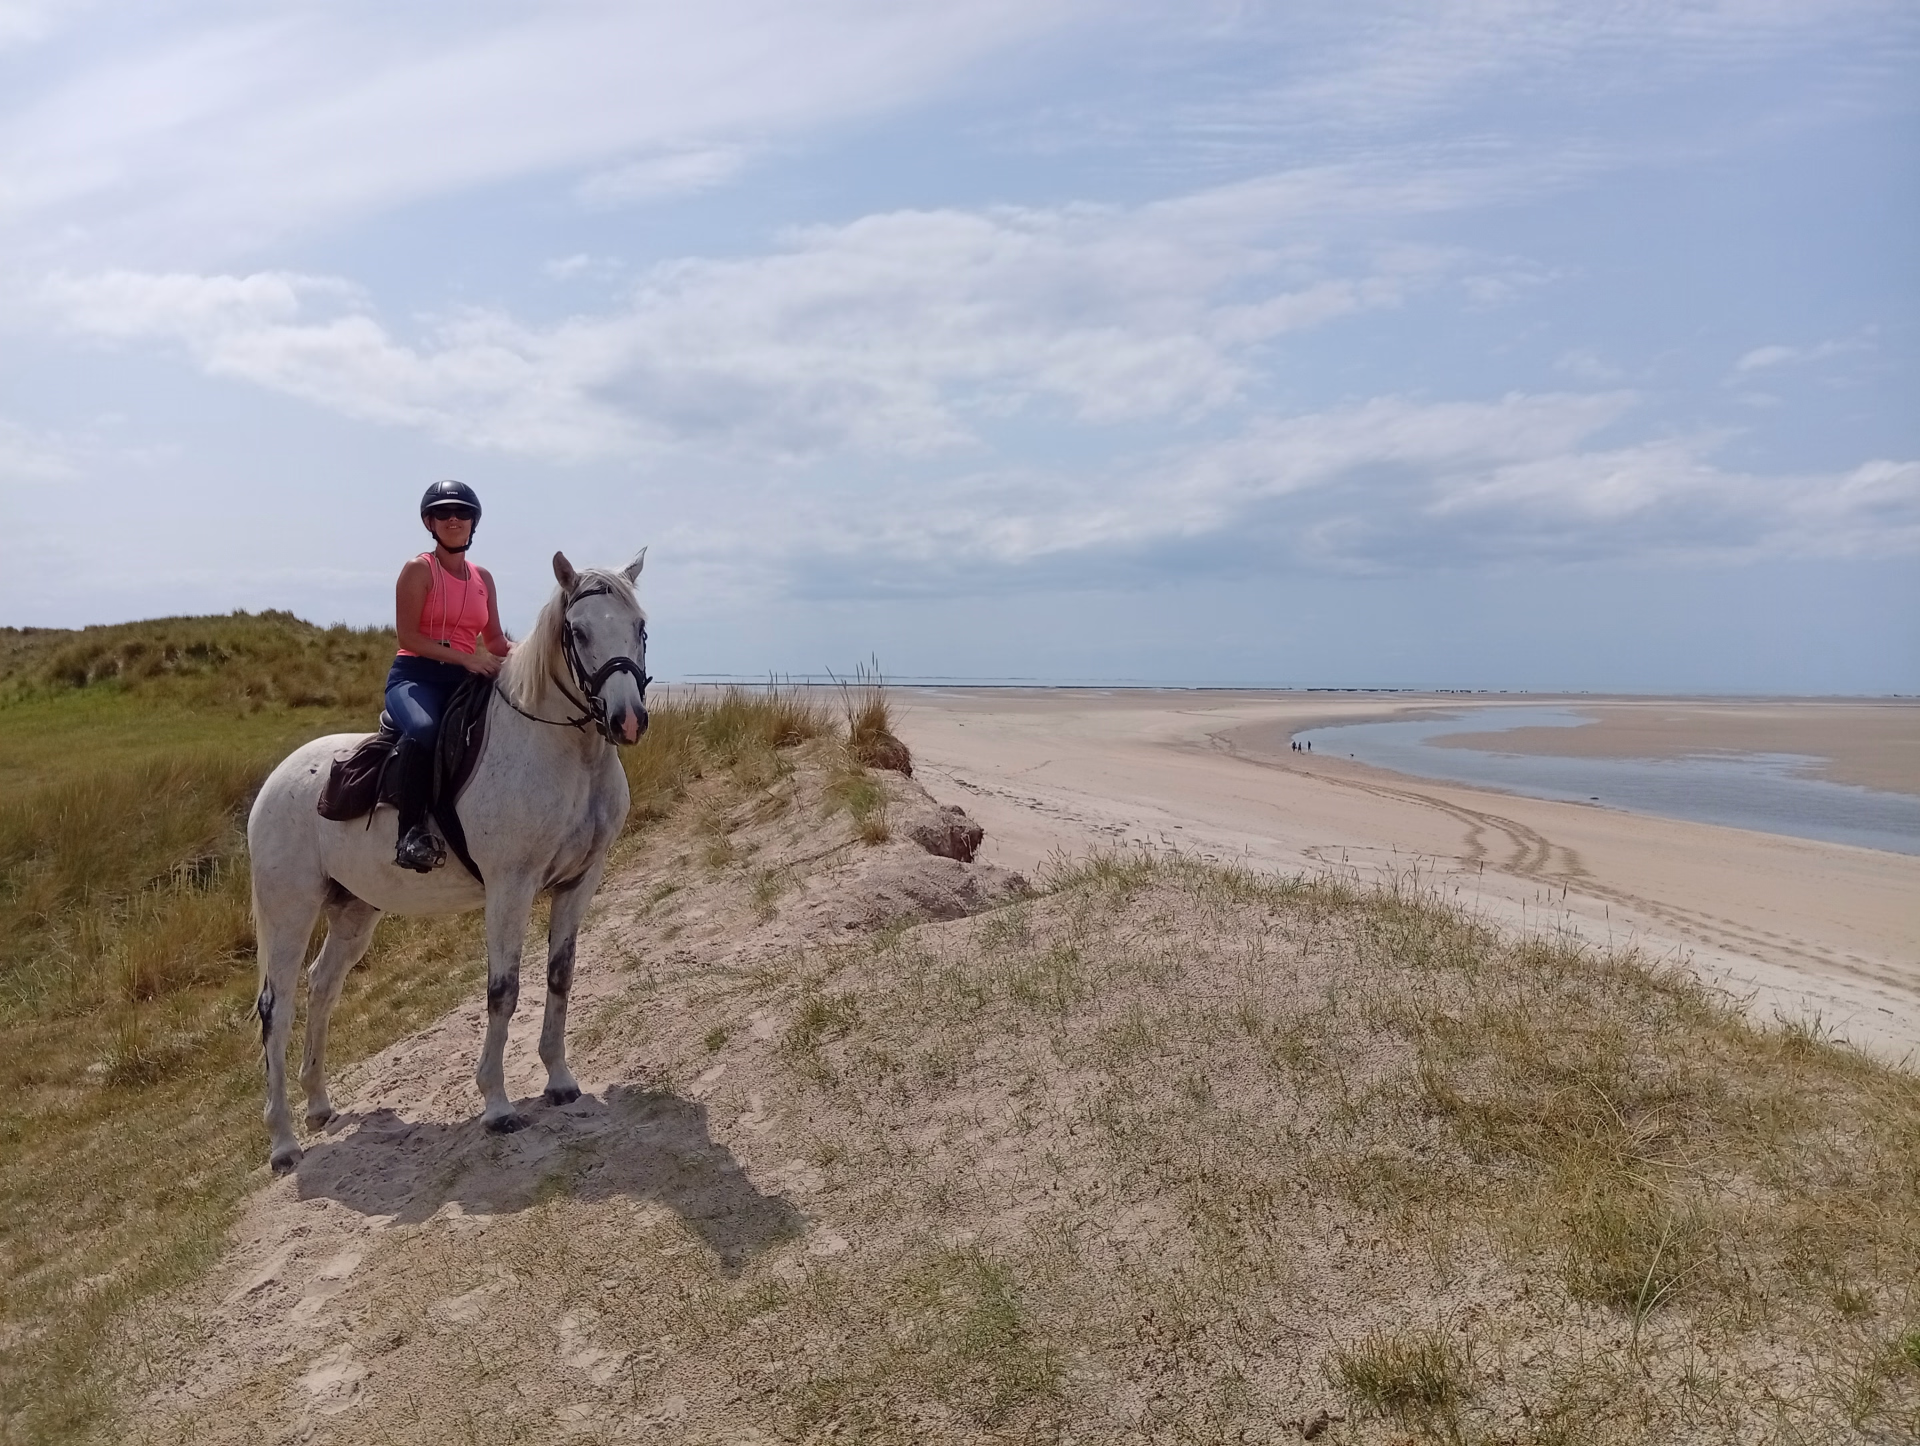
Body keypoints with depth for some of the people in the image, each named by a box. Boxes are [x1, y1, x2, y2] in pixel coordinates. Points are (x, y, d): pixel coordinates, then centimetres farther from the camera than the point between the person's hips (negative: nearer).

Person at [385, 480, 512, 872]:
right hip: (415, 676, -6)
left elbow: (495, 641, 16)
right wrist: (465, 657, -21)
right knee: (423, 729, -38)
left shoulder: (483, 578, 15)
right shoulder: (418, 570, -1)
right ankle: (412, 833, -33)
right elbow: (407, 637, -10)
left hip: (465, 681, 6)